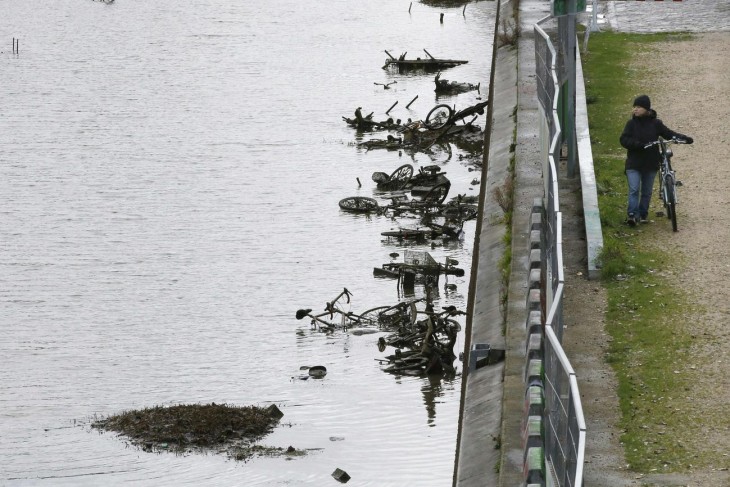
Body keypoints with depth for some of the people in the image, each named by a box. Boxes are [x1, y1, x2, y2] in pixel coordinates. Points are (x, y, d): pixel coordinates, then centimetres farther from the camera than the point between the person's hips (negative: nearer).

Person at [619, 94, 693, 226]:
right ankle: (632, 214, -14)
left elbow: (669, 134, 1)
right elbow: (624, 140, -9)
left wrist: (684, 138, -14)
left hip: (650, 164, 2)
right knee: (634, 189, -12)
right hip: (634, 164, -2)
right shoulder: (631, 124, -2)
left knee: (647, 192, 11)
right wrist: (639, 144, -24)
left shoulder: (655, 124, 0)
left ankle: (643, 214, 23)